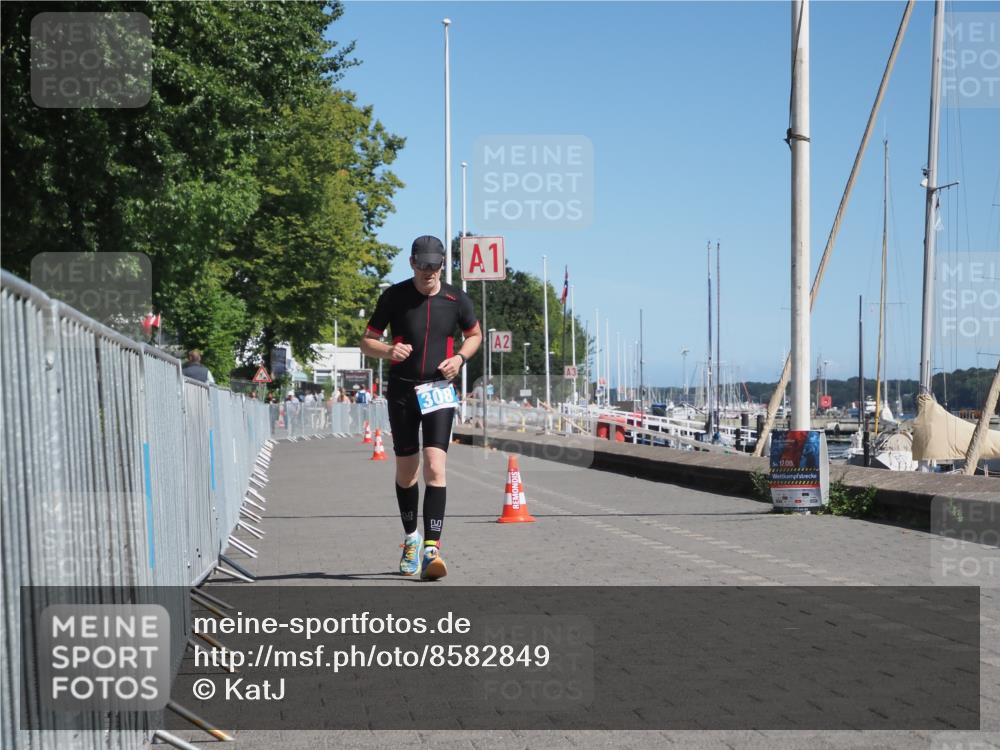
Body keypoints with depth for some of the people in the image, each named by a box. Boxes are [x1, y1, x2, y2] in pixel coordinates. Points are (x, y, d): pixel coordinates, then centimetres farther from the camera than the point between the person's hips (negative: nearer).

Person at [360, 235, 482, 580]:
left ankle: (431, 550, -19)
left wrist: (460, 358, -4)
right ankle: (410, 538, 33)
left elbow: (475, 334, 17)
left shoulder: (457, 299, -1)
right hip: (402, 391, 1)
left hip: (439, 391, -1)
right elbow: (367, 341, 3)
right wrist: (388, 350, -19)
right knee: (405, 470, 11)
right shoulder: (394, 296, -2)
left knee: (435, 467, -16)